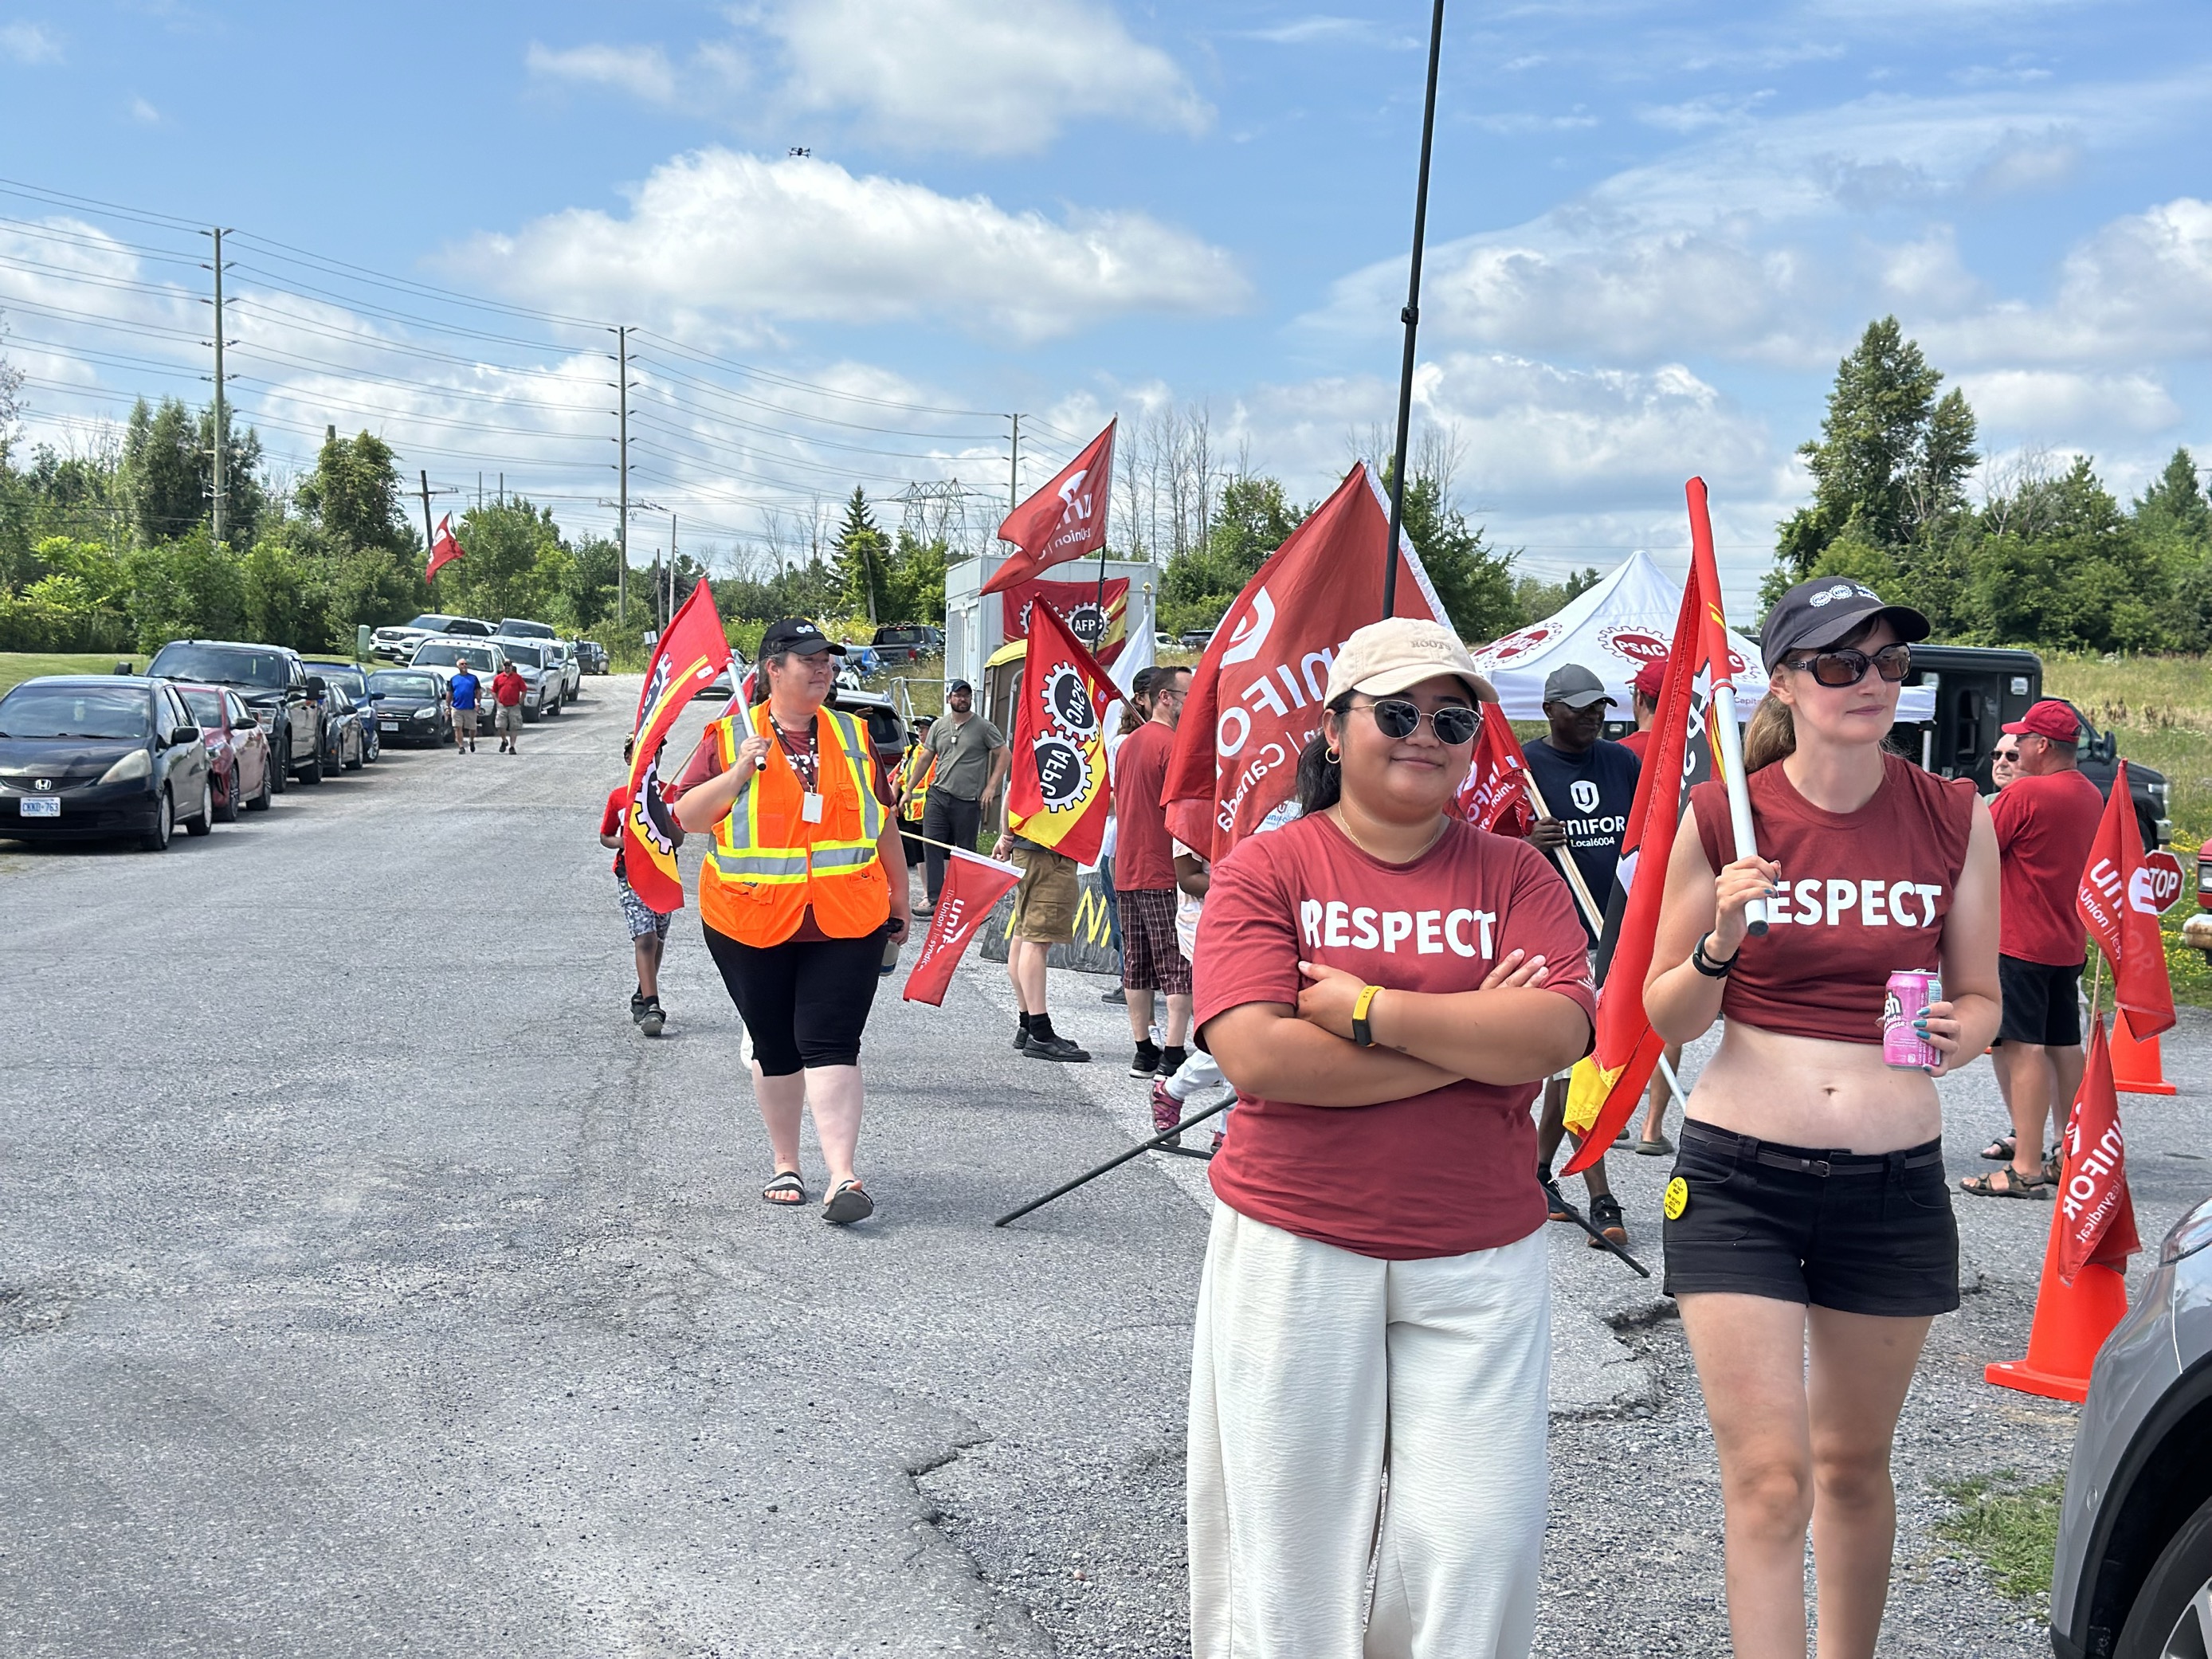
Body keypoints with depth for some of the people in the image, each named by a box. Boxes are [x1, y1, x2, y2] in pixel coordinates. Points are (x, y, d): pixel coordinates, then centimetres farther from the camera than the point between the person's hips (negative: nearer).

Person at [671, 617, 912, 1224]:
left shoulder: (852, 735, 10)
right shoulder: (730, 736, 2)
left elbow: (882, 818, 18)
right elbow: (687, 815, -2)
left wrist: (900, 891, 20)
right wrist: (738, 774, -16)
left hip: (845, 921, 0)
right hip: (753, 921, 0)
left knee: (830, 1043, -9)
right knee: (774, 1047, 10)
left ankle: (842, 1176, -13)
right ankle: (786, 1164, 25)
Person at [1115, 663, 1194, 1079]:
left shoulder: (1127, 744, 15)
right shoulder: (1173, 744, -13)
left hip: (1126, 872, 9)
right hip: (1165, 874, -9)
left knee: (1137, 966, 10)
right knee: (1180, 968, -4)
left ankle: (1144, 1053, 15)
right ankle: (1173, 1056, -5)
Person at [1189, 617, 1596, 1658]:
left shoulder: (1514, 875, 5)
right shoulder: (1263, 868, -2)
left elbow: (1560, 1031, -11)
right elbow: (1257, 1055, -16)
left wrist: (1371, 1010, -17)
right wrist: (1473, 1039, -12)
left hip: (1479, 1258, 2)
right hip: (1292, 1249, -1)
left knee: (1478, 1536, 3)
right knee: (1289, 1533, 9)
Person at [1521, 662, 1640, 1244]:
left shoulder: (1622, 762, 11)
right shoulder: (1521, 765, -3)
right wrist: (1529, 844, -22)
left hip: (1616, 931, 5)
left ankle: (1540, 1169, 29)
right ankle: (1600, 1197, -6)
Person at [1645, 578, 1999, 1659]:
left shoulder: (1954, 818, -1)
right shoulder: (1722, 820, -6)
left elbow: (1980, 997, 9)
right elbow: (1663, 1021, 0)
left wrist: (1960, 1033, -14)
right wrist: (1719, 945, -20)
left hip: (1895, 1183, 2)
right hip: (1739, 1175, -2)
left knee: (1854, 1463, 17)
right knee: (1768, 1478, -4)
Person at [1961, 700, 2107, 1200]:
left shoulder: (2023, 793, -16)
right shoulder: (2091, 796, 11)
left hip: (2021, 944, -9)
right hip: (2068, 945, 9)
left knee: (2024, 1048, -10)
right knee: (2064, 1047, 15)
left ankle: (2026, 1169, -13)